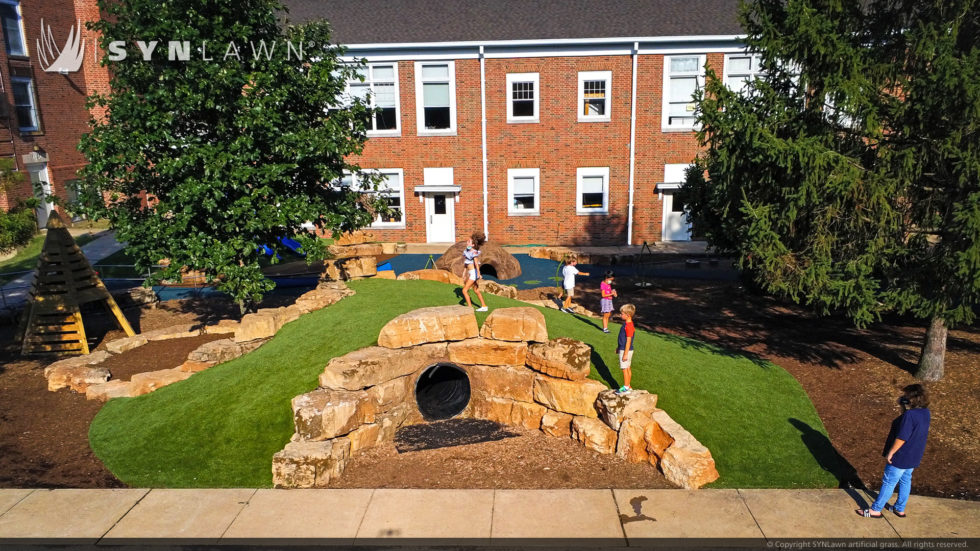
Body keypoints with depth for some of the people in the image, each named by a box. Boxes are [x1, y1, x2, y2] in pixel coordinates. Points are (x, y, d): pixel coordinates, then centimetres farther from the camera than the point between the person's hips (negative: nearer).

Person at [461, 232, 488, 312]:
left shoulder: (474, 252, -16)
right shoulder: (467, 250, 9)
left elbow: (476, 263, -21)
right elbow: (465, 263, 16)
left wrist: (478, 274, -26)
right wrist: (464, 272, 19)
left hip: (473, 273, -9)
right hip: (470, 273, 9)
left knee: (464, 290, -9)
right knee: (476, 290, 17)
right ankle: (484, 306, 27)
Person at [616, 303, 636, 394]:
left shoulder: (629, 326, -23)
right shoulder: (626, 324, 8)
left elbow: (628, 341, -22)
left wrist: (625, 354, -21)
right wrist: (618, 347, 26)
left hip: (626, 350, -10)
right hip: (623, 349, 10)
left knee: (625, 368, -2)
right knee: (628, 368, 16)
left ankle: (626, 388, 6)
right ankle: (628, 386, 25)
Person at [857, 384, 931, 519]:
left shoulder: (909, 415, -29)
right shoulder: (926, 413, -2)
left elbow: (901, 438, -27)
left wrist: (890, 452, -15)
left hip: (901, 457, -8)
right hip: (914, 457, 8)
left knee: (888, 483, 3)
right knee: (905, 481, 22)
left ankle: (875, 510, 14)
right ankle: (900, 509, 36)